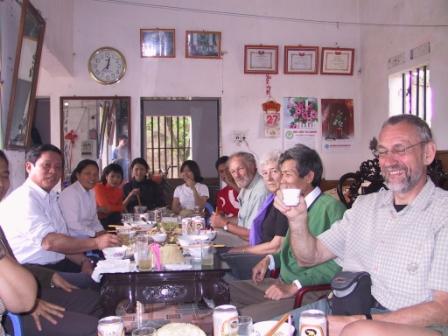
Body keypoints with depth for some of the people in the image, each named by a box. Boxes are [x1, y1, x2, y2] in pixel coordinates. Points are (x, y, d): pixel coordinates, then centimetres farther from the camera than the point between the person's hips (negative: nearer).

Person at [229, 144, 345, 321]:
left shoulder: (331, 207, -15)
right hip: (282, 283, 9)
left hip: (310, 293, -9)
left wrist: (294, 287, -20)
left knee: (246, 317, -25)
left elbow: (337, 263, -22)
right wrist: (269, 260, 8)